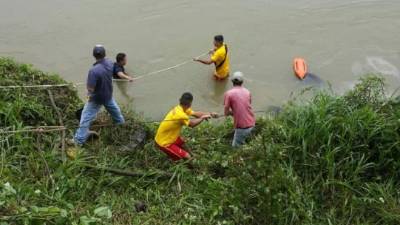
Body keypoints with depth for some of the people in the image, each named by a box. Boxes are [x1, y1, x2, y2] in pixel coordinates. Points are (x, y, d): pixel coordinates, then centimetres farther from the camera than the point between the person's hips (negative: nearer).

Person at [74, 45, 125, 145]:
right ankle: (121, 123, 58)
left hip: (96, 98, -6)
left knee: (86, 117, 6)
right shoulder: (109, 63, -16)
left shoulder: (94, 70, -36)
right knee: (114, 109, 33)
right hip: (108, 94, 6)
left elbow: (90, 89, -29)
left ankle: (79, 140, 12)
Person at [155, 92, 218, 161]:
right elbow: (192, 124, -16)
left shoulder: (181, 108, -1)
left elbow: (195, 114, 5)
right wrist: (203, 117, -4)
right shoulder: (180, 114, -30)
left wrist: (210, 114, -3)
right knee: (187, 157, -9)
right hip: (164, 143, -10)